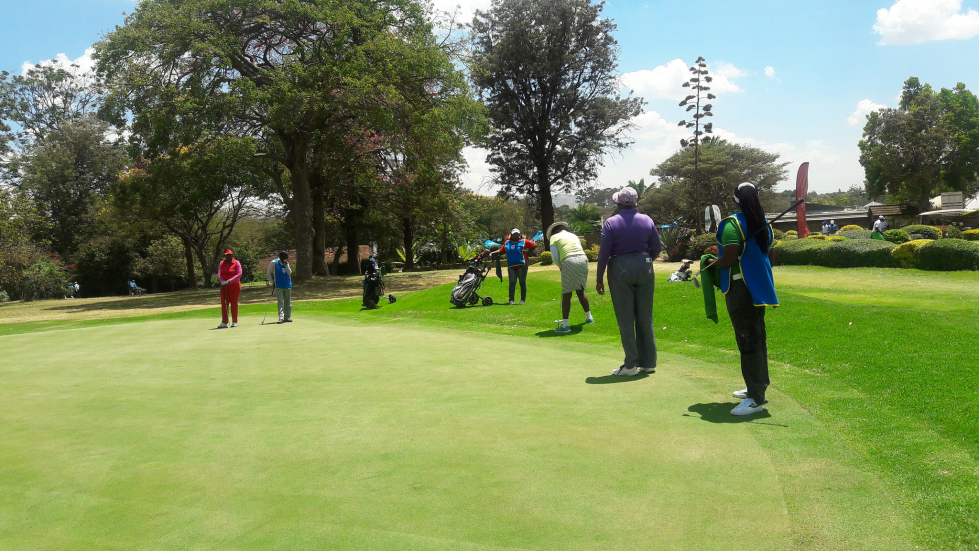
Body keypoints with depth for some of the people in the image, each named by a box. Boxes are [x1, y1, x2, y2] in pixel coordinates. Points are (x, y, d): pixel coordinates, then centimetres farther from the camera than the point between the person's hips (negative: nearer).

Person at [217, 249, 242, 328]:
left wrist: (229, 281, -19)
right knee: (224, 304, 1)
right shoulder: (221, 263, 10)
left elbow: (239, 274, -11)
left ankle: (234, 322, 7)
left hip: (234, 285, -3)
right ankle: (224, 322, 5)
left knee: (234, 303, 0)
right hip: (224, 286, 3)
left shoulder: (236, 263, -2)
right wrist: (222, 281, -17)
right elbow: (219, 274, 2)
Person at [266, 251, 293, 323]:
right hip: (278, 286, -5)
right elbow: (268, 273, 3)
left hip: (287, 285, 5)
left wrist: (286, 264, -12)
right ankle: (281, 318, -17)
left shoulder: (287, 263, 7)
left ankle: (287, 317, 18)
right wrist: (273, 282, -3)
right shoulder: (274, 263, -5)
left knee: (288, 302, 9)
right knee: (280, 302, -12)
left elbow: (289, 273, -4)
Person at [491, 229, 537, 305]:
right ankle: (511, 300, -5)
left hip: (521, 265, -2)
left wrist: (527, 252, 3)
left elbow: (534, 245, 6)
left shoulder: (524, 241, 5)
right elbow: (501, 251, 13)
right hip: (511, 266, 2)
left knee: (522, 282, 3)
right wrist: (493, 253, 2)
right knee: (512, 282, -5)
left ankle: (523, 300, 9)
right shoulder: (507, 243, 14)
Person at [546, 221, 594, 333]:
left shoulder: (554, 237, 12)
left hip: (569, 262, -6)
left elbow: (554, 257, 2)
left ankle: (565, 325, -3)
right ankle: (589, 317, 30)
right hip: (583, 260, 6)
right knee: (580, 291, 23)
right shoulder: (573, 235, 27)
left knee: (566, 295, -2)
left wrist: (561, 267, 18)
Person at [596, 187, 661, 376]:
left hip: (620, 270, -3)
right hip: (644, 269, 3)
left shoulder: (611, 223, -7)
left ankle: (631, 364, 3)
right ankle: (648, 362, 15)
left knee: (625, 319, 2)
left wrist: (599, 279, -2)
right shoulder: (647, 221, 2)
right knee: (645, 318, 10)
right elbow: (657, 248, 6)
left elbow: (603, 253, -9)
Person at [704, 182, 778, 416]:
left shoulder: (732, 224, -15)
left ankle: (756, 399, -6)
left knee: (747, 340, -7)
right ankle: (757, 387, 29)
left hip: (740, 288, -8)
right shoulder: (763, 225, 10)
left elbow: (729, 259, -22)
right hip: (758, 287, 9)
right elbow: (761, 254, 17)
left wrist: (713, 263, -2)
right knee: (757, 337, 17)